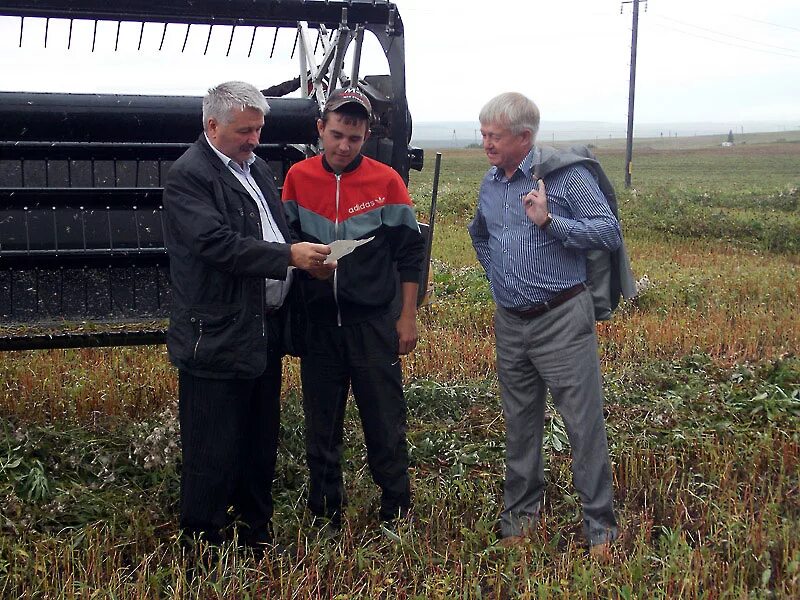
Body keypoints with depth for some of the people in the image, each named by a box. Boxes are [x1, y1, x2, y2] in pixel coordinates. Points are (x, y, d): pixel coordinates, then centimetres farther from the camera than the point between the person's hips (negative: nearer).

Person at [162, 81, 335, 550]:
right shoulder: (189, 175, -12)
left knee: (261, 441, 18)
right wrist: (290, 256, -26)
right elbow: (218, 244, -24)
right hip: (217, 339, -8)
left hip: (265, 331, 9)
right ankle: (203, 543, 16)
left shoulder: (257, 168, 15)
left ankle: (258, 530, 33)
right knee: (214, 453, 1)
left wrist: (309, 258, 6)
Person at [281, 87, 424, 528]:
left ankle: (396, 515, 18)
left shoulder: (386, 181, -5)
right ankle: (325, 516, 25)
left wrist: (408, 317, -1)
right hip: (318, 323, 2)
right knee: (321, 426, 10)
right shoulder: (298, 177, 1)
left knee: (384, 424, 3)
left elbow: (409, 254, 0)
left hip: (373, 322, -2)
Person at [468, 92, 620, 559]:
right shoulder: (490, 184, 11)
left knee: (584, 423, -2)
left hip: (562, 320, -6)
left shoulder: (565, 174, -9)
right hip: (510, 323, 6)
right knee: (520, 423, 15)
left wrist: (549, 221, -22)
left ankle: (600, 525, 9)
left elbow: (610, 232, -14)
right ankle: (521, 512, 29)